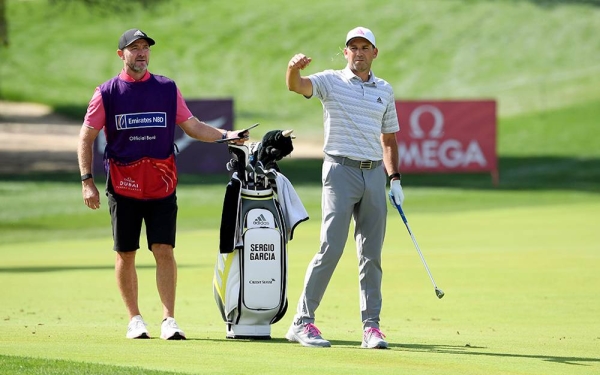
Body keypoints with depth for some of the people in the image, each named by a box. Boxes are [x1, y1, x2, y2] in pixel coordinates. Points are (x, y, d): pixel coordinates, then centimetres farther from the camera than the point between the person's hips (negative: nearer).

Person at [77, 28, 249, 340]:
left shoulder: (167, 89, 8)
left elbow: (193, 126, 11)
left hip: (162, 185, 1)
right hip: (123, 185, -1)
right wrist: (87, 182, -5)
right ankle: (134, 319, 15)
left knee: (164, 250, -7)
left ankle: (168, 319, -6)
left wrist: (227, 136, -5)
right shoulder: (107, 93, 2)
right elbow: (86, 138, 3)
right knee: (126, 254, 4)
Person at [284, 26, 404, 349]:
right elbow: (296, 85, -19)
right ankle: (302, 322, -5)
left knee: (372, 255, 4)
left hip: (374, 174, 4)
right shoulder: (330, 82, 0)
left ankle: (371, 326, 7)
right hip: (341, 171, -4)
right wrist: (294, 68, -42)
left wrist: (394, 178, 13)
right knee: (331, 249, -10)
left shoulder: (385, 90, 14)